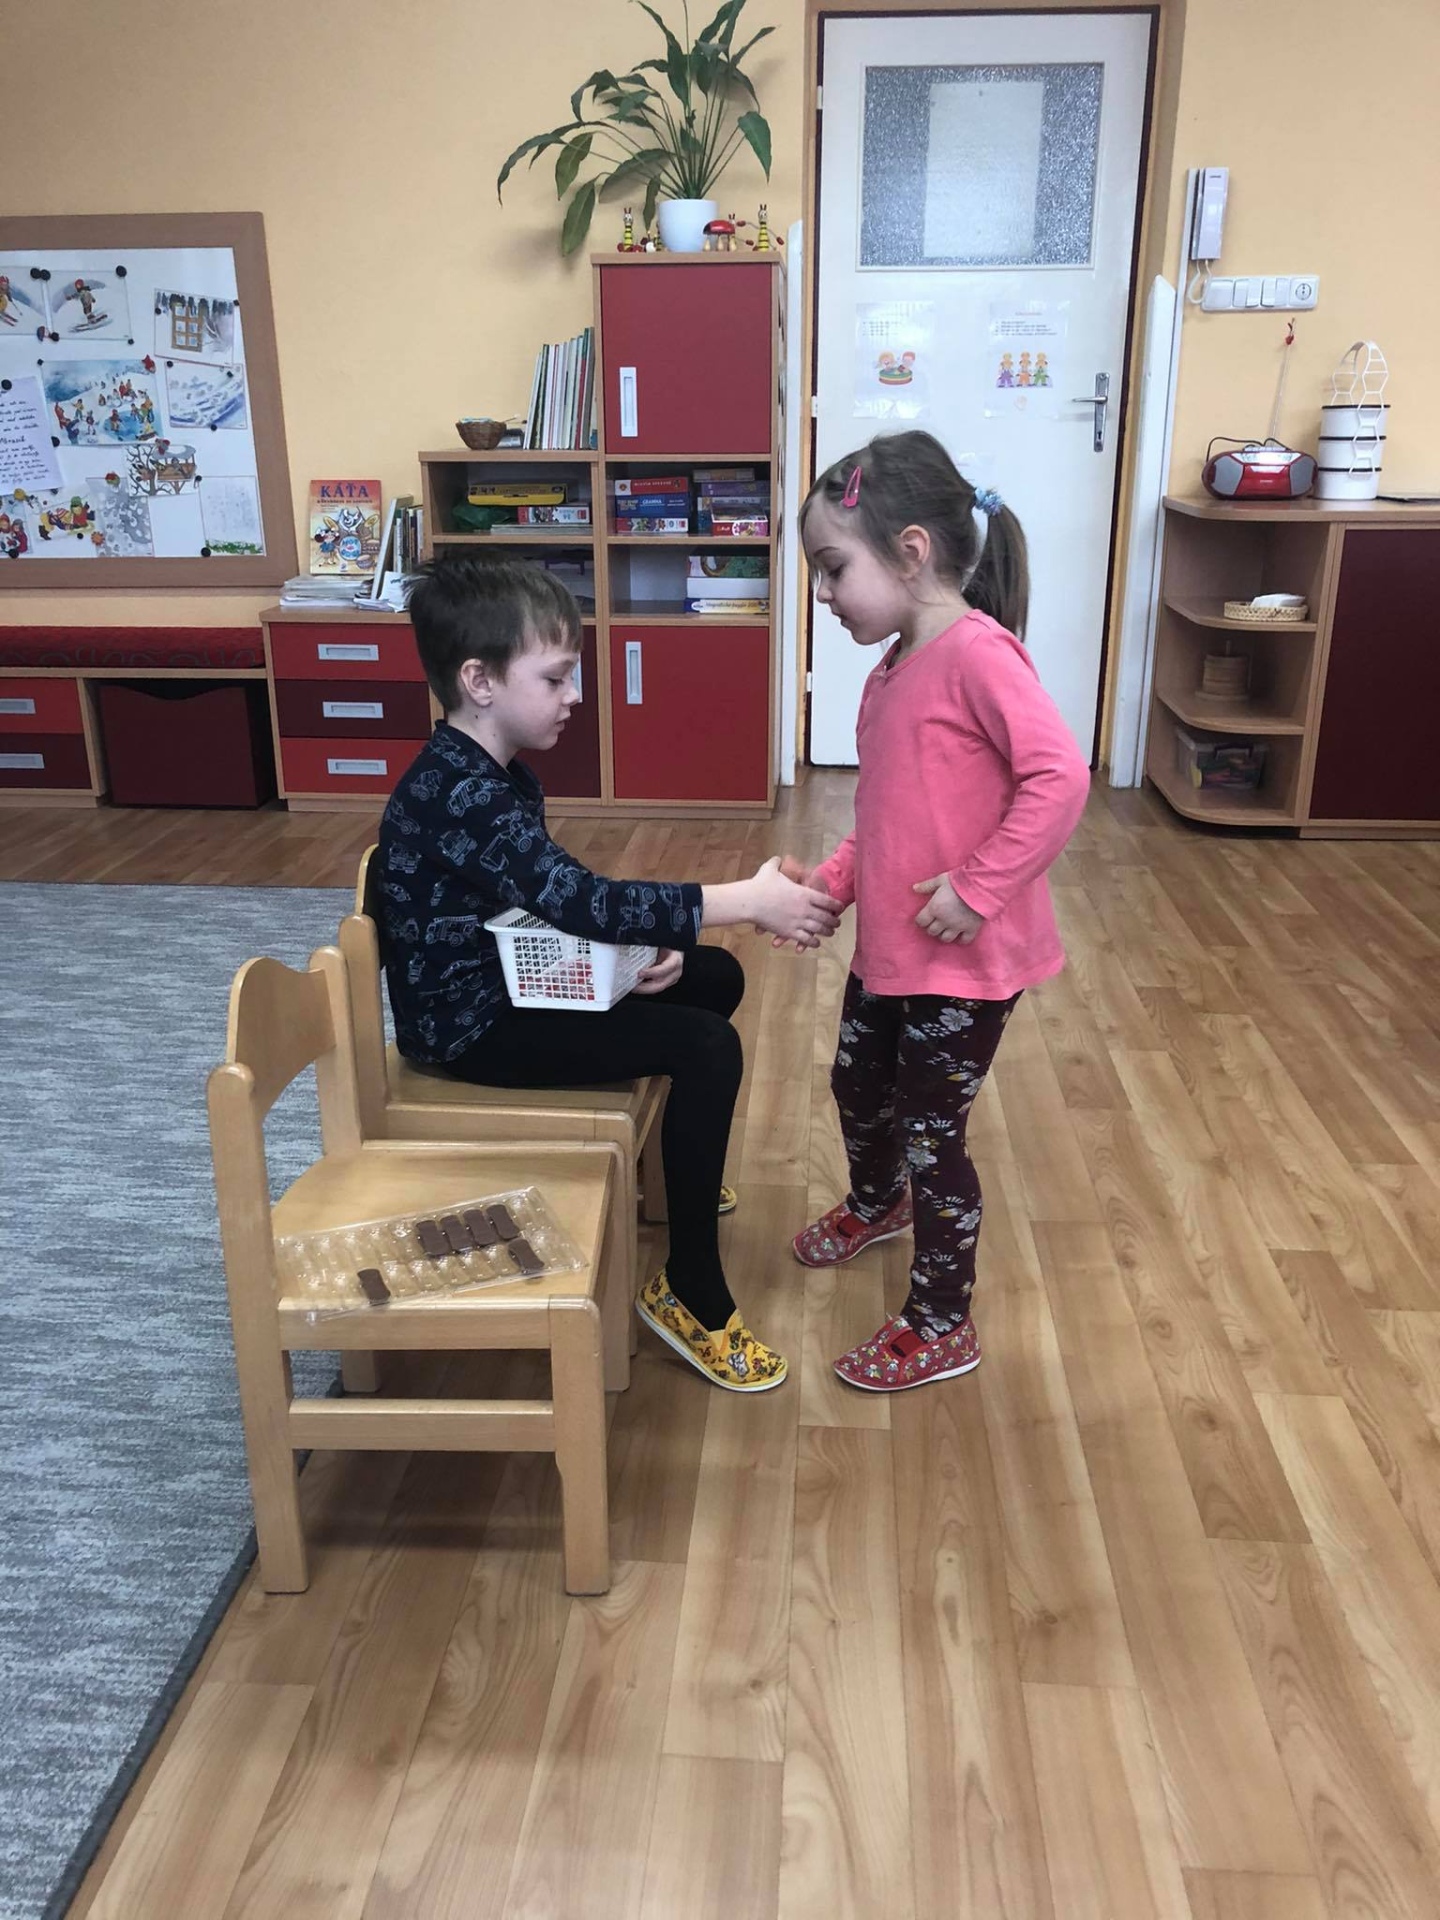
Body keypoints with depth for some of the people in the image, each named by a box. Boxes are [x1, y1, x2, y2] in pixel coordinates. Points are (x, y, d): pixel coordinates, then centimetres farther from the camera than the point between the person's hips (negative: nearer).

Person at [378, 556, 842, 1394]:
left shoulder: (499, 776, 7)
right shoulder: (457, 794, -26)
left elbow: (559, 902, 10)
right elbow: (583, 899, -34)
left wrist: (644, 947, -9)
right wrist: (747, 899, -30)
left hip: (510, 984, 10)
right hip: (470, 1021, -10)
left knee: (714, 976, 13)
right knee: (706, 1048, -20)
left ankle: (675, 1169, 34)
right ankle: (692, 1293, -7)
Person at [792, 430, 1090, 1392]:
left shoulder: (977, 652, -21)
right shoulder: (891, 672, 7)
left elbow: (1060, 776, -28)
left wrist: (978, 888, -26)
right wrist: (832, 880, 2)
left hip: (965, 960, -9)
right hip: (889, 947, 9)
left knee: (931, 1134, 4)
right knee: (857, 1084, 27)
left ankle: (943, 1327, 25)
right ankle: (877, 1203, 58)